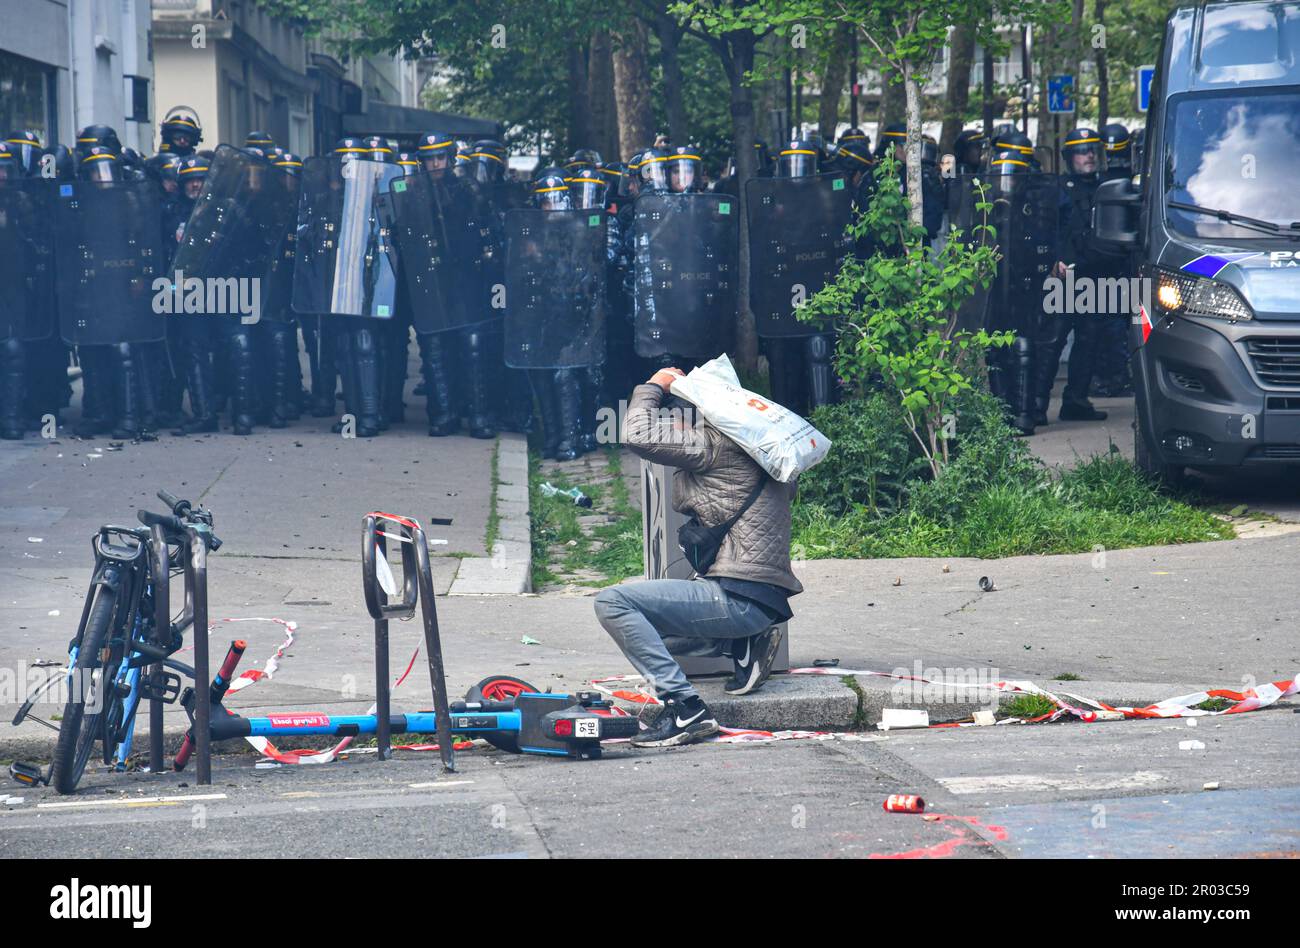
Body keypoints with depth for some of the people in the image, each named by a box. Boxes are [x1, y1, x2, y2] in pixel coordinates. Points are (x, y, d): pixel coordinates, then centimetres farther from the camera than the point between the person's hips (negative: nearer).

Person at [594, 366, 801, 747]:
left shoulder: (714, 443, -6)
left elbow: (639, 435, -14)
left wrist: (653, 387, 4)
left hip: (739, 597, -9)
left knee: (612, 601, -16)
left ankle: (686, 708, -22)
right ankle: (745, 645, 12)